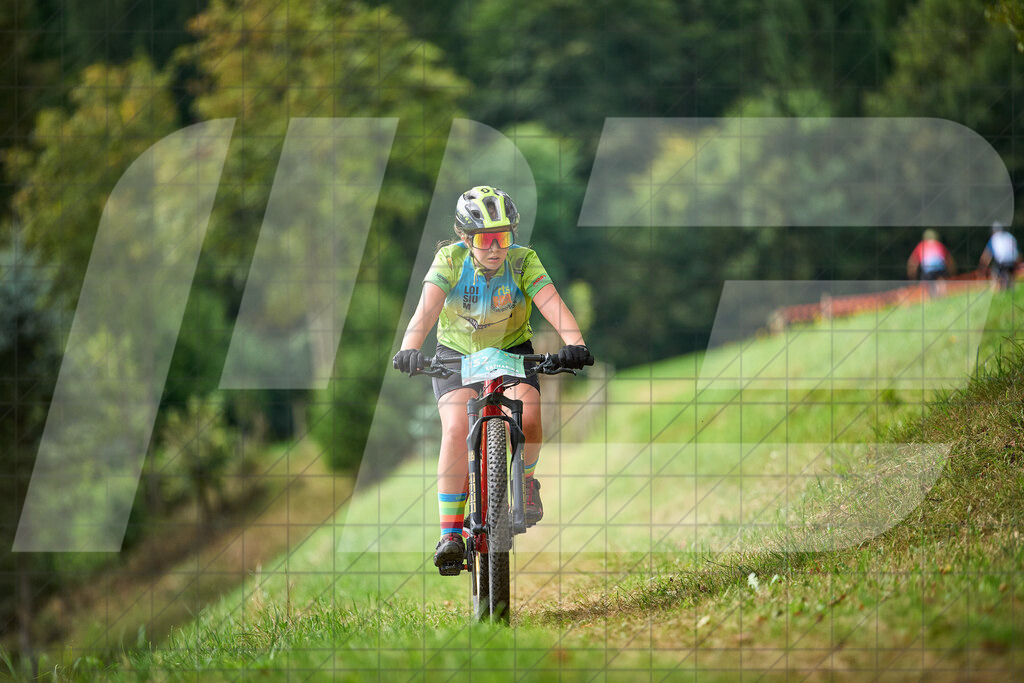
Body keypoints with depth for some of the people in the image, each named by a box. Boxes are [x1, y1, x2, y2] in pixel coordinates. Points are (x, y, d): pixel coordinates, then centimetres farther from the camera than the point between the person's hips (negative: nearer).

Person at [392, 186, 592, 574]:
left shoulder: (523, 261, -20)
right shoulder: (450, 260, -21)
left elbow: (552, 305, -33)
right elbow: (427, 308, -36)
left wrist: (574, 344, -53)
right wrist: (409, 349, -55)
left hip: (511, 351, 1)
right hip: (457, 353, -1)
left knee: (527, 418, -27)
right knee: (456, 430, -24)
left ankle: (526, 481, 6)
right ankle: (450, 533, -19)